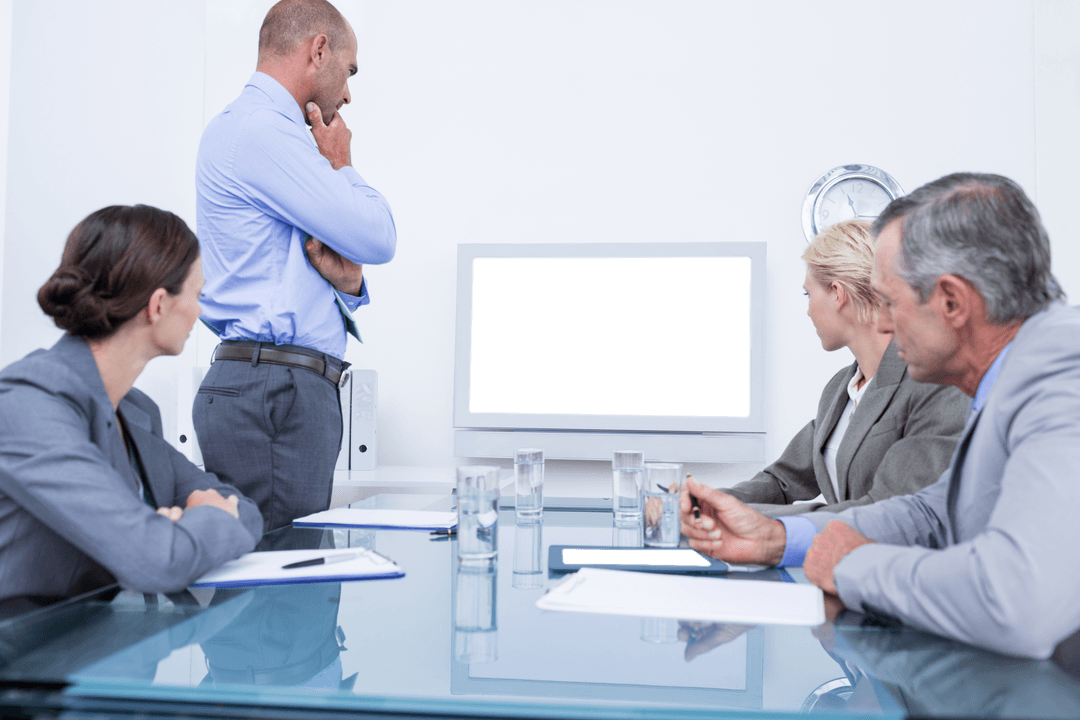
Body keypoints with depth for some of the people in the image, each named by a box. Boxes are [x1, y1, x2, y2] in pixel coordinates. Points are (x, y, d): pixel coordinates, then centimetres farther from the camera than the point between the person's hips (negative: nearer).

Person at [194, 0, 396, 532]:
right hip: (274, 392, -10)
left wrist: (348, 280, 2)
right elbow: (378, 239, -11)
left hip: (296, 387, 10)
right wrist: (341, 165, 6)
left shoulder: (262, 128, 23)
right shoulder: (260, 130, -10)